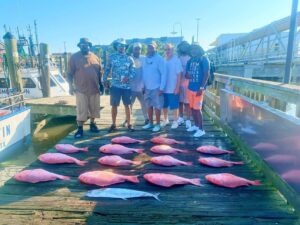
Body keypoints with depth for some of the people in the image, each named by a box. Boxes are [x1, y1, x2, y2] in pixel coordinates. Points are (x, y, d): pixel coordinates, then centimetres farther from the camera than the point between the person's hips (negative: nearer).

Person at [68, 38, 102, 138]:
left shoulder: (95, 57, 8)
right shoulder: (74, 57, -3)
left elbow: (100, 72, 13)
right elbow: (70, 73, -3)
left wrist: (101, 84, 9)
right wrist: (71, 86, -9)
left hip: (94, 88, 4)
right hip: (81, 89, -4)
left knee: (94, 108, 13)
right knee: (81, 110, -1)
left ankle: (92, 124, 30)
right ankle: (80, 129, 9)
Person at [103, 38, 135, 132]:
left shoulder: (129, 58, 5)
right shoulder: (111, 57, 6)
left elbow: (133, 71, 0)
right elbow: (107, 69, 9)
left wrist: (128, 78, -18)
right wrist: (105, 80, 1)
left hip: (127, 86, 0)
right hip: (115, 85, 0)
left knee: (127, 105, 5)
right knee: (114, 105, 5)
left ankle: (129, 124, 14)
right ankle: (113, 124, 17)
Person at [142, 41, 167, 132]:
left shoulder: (159, 59, -9)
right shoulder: (145, 59, 8)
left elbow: (163, 74, -11)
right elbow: (143, 73, 11)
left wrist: (161, 88, -16)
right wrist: (143, 85, 7)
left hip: (156, 87, -6)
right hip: (147, 87, 6)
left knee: (157, 106, 2)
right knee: (149, 106, 13)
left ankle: (158, 124, 14)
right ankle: (150, 123, 25)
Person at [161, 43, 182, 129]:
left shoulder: (176, 60, -7)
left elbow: (179, 75, -7)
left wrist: (177, 88, -11)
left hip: (173, 89, -4)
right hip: (164, 88, 4)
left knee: (174, 106, 4)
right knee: (164, 106, 14)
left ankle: (175, 121, 18)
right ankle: (165, 120, 31)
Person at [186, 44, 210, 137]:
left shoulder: (204, 59, -6)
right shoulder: (190, 60, 13)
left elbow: (206, 74, -12)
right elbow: (187, 74, 17)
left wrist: (201, 88, -19)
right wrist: (187, 75, -9)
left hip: (198, 88, -7)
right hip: (190, 88, 7)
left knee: (197, 109, -6)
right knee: (192, 108, 12)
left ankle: (201, 129, 4)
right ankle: (196, 125, 28)